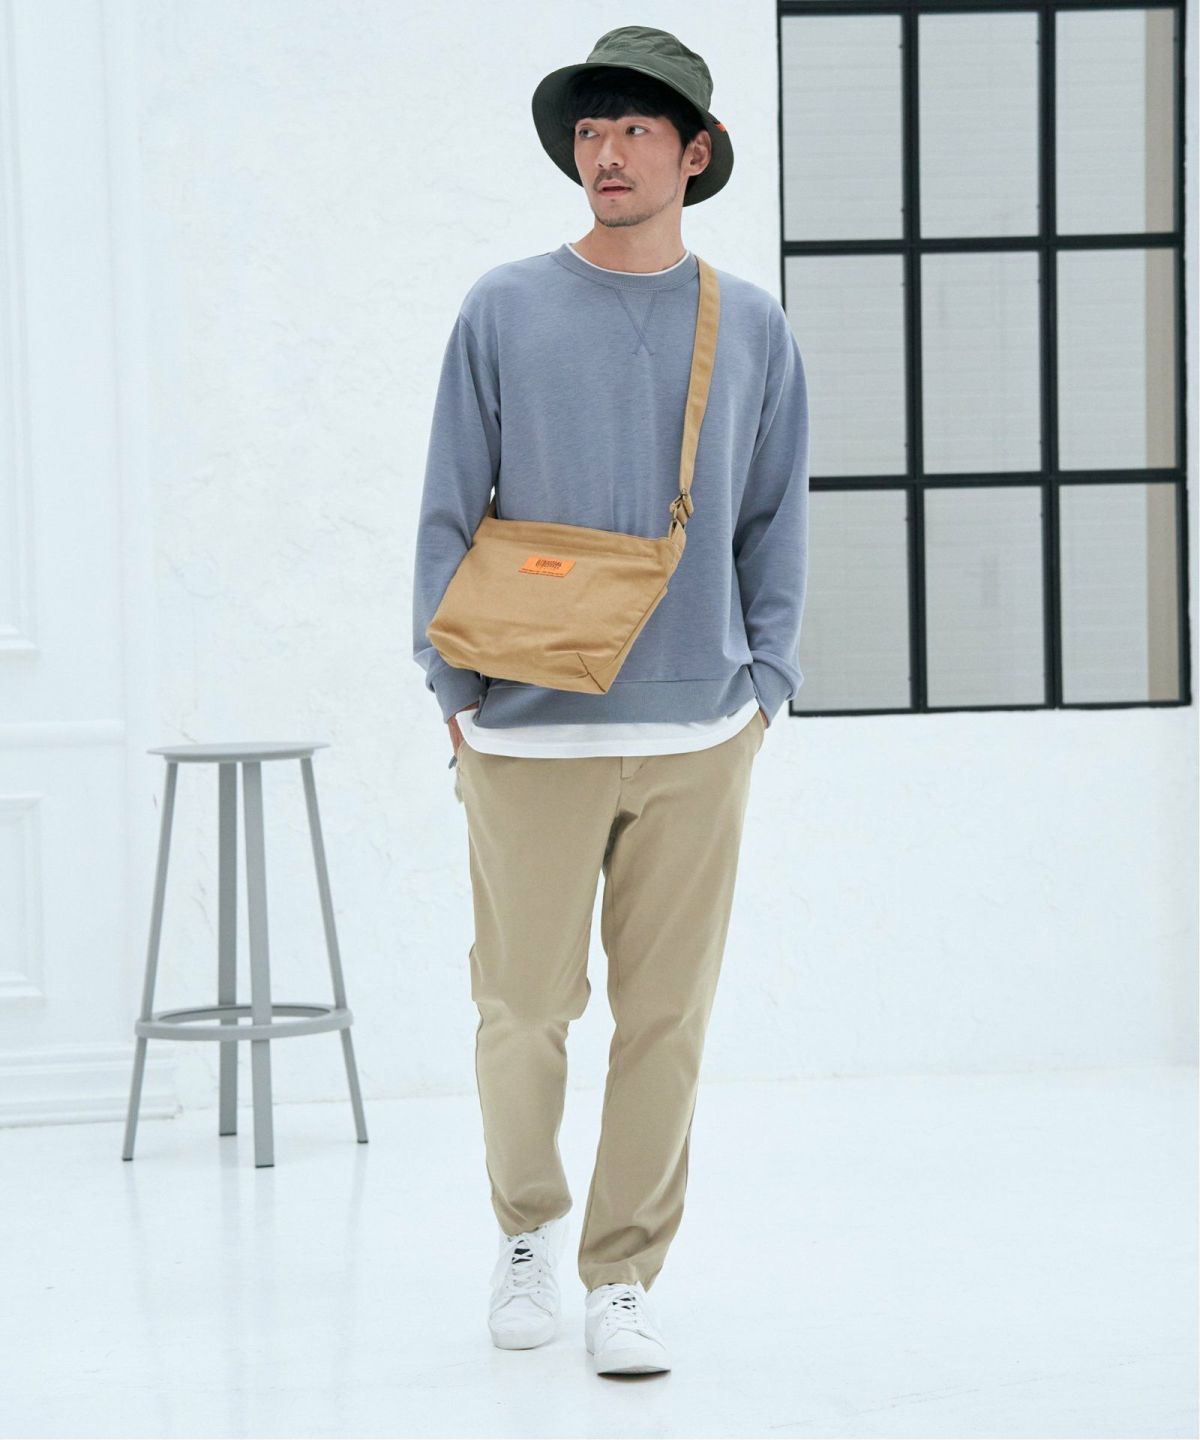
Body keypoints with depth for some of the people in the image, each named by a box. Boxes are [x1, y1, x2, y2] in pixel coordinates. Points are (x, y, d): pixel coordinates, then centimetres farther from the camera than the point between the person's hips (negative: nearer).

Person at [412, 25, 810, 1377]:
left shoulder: (751, 327, 7)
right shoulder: (504, 312, 2)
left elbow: (776, 522, 12)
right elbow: (447, 512, 5)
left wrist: (763, 684, 4)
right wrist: (455, 687, 0)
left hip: (697, 733, 1)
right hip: (528, 731, -1)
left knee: (665, 1018, 2)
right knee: (524, 1008, 3)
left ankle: (623, 1281, 13)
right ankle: (527, 1228, 29)